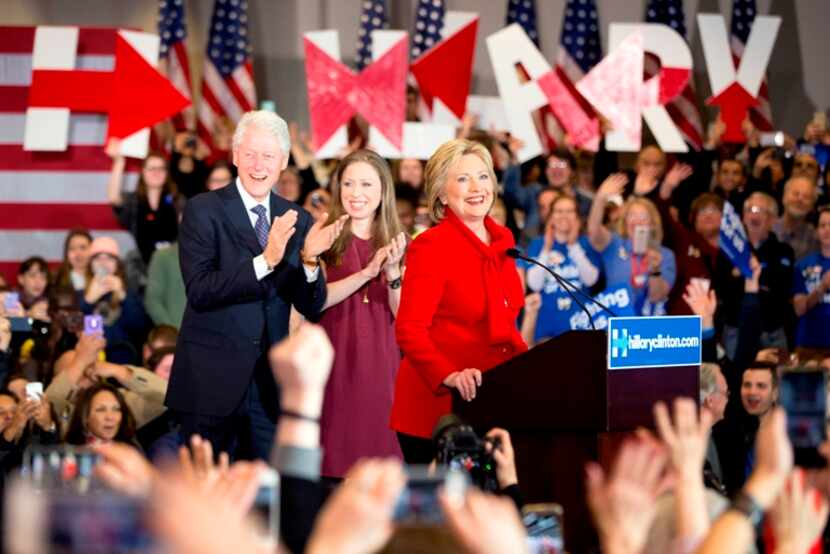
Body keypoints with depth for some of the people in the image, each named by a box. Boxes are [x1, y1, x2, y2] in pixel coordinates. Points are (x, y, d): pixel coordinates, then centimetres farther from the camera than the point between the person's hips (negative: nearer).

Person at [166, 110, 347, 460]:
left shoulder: (297, 220, 7)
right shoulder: (203, 210, -5)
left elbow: (311, 308, 5)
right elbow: (199, 290, -18)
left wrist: (310, 260, -15)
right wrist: (265, 260, -27)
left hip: (271, 386, 4)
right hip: (212, 380, -4)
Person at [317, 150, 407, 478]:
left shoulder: (396, 242, 10)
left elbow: (402, 314, 3)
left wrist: (392, 271, -13)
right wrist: (367, 272, -20)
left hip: (380, 364, 3)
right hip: (334, 360, -3)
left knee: (378, 445, 3)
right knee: (336, 450, -3)